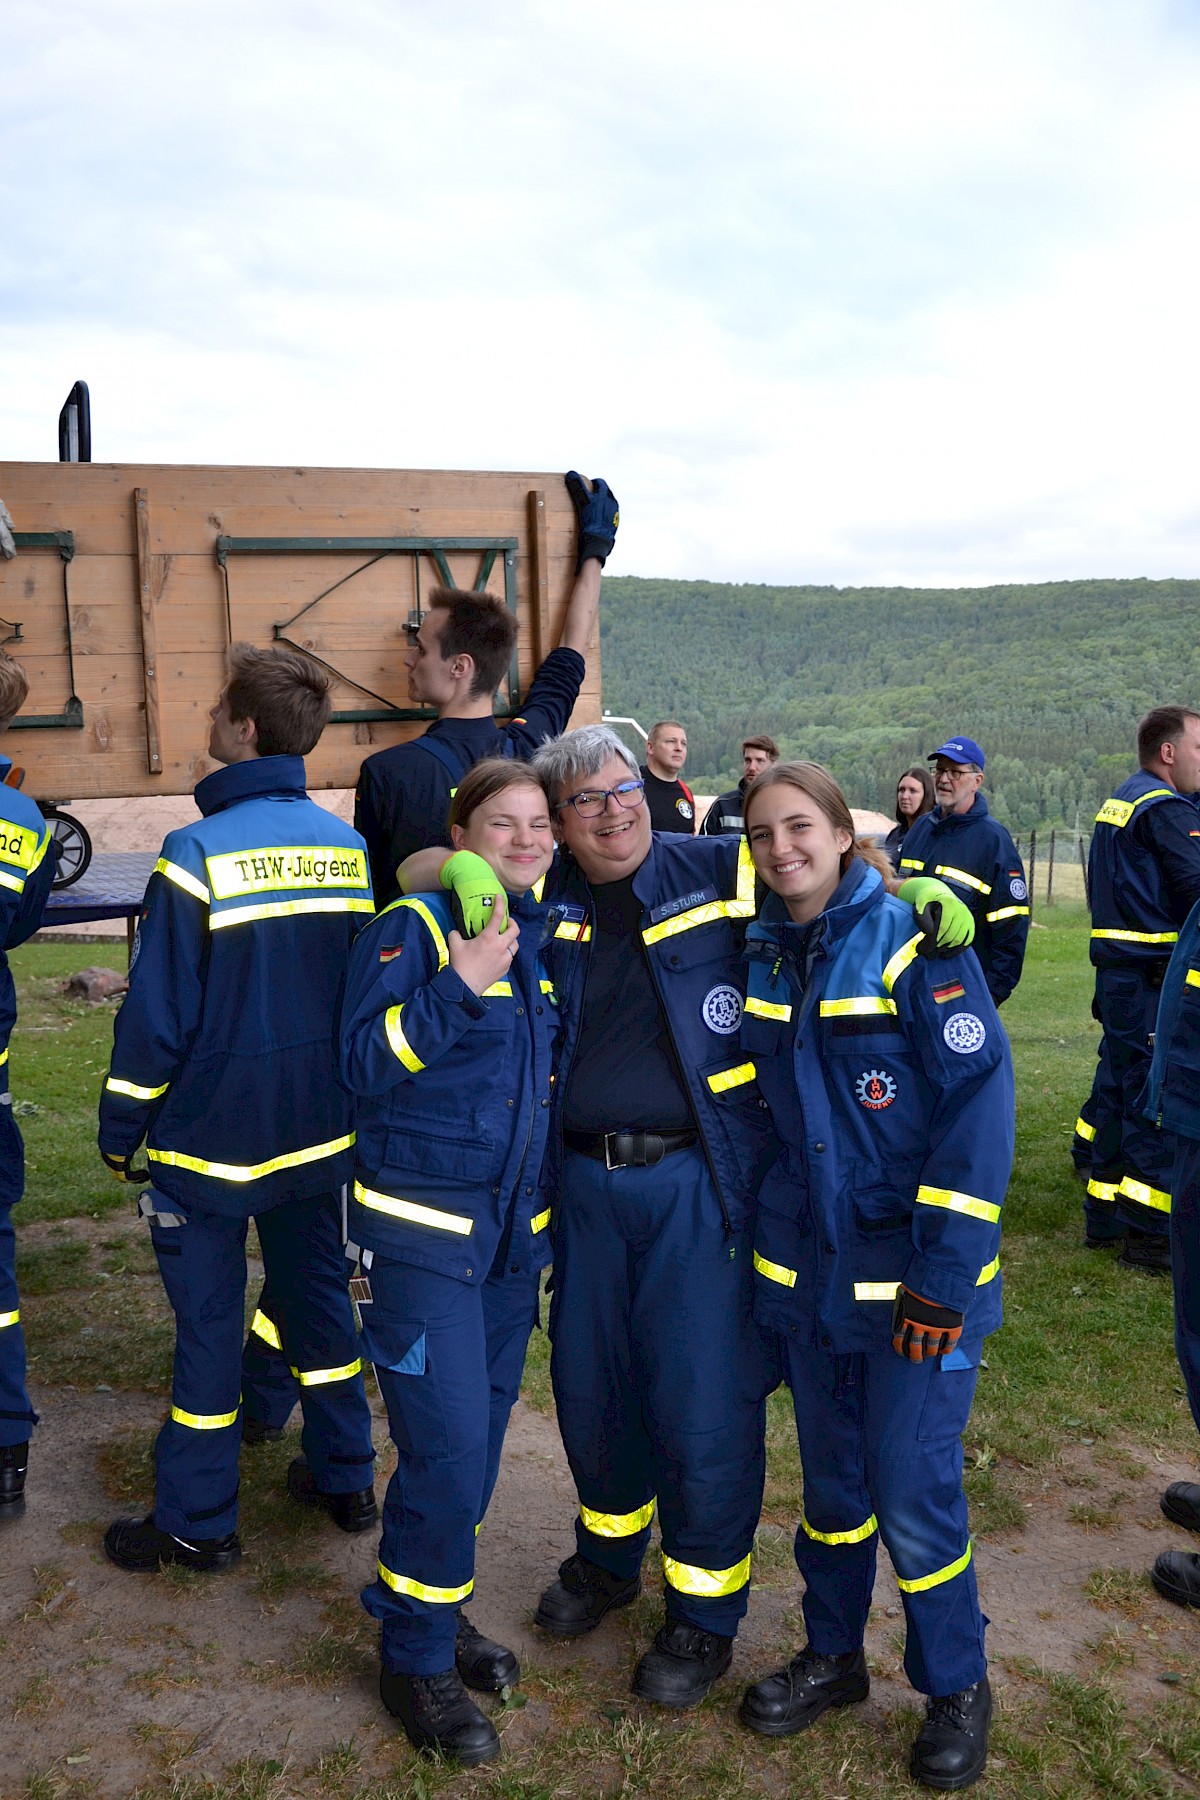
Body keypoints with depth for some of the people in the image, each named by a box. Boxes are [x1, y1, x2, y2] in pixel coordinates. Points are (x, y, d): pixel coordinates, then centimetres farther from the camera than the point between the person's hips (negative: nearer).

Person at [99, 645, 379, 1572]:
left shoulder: (199, 853, -20)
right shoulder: (347, 845, -2)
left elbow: (156, 1014, -15)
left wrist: (120, 1132, -3)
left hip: (210, 1143, -5)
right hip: (321, 1131, 5)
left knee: (207, 1321, 8)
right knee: (319, 1293, 19)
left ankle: (198, 1522, 22)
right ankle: (346, 1480, 31)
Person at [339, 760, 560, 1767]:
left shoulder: (548, 938, 9)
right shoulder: (415, 926, -10)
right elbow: (364, 1062, -18)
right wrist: (457, 987, -27)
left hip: (518, 1224, 6)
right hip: (423, 1224, -6)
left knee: (483, 1425, 14)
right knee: (448, 1443, -7)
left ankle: (440, 1607, 34)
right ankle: (415, 1657, 14)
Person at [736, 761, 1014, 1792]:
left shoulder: (912, 941, -15)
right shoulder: (760, 954, 3)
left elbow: (981, 1100, -17)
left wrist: (946, 1274, -19)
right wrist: (758, 1223, 13)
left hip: (914, 1269, -5)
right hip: (807, 1263, 5)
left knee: (914, 1494, 2)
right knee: (831, 1474, 18)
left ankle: (956, 1688, 27)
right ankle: (833, 1656, 39)